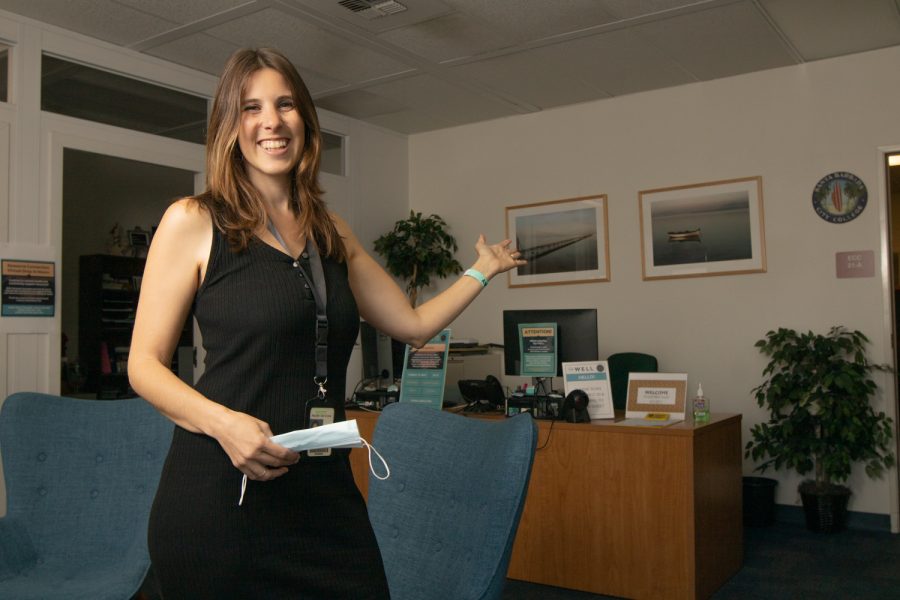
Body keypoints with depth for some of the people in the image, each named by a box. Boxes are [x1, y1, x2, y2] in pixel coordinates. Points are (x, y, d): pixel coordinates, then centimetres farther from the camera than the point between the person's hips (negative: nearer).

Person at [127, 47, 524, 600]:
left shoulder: (332, 233, 13)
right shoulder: (193, 222, -2)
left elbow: (414, 325, 19)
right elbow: (145, 364, -3)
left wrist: (483, 270, 22)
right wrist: (222, 421, -19)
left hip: (324, 491, 5)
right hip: (219, 496, -4)